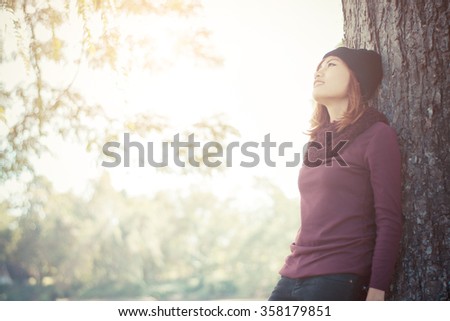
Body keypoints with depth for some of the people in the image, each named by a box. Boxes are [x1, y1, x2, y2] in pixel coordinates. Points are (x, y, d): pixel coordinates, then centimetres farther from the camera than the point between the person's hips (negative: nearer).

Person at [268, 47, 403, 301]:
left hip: (338, 279, -7)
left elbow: (389, 221, -7)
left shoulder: (377, 135, -2)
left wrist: (377, 291, -13)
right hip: (293, 277, 7)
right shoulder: (319, 140, 19)